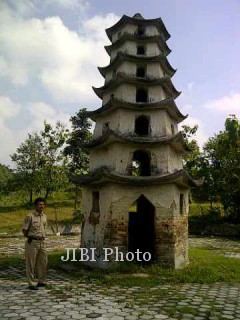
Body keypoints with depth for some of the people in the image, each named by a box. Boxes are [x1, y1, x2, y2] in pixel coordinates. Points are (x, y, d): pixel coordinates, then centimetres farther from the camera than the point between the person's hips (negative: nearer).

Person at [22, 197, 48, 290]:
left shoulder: (44, 216, 8)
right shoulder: (30, 216, -12)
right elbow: (24, 230, -6)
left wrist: (42, 237, 15)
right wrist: (30, 238, 5)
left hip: (42, 242, 6)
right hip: (32, 242, -6)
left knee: (43, 262, 12)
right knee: (31, 263, 4)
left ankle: (41, 281, 28)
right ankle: (31, 284, 15)